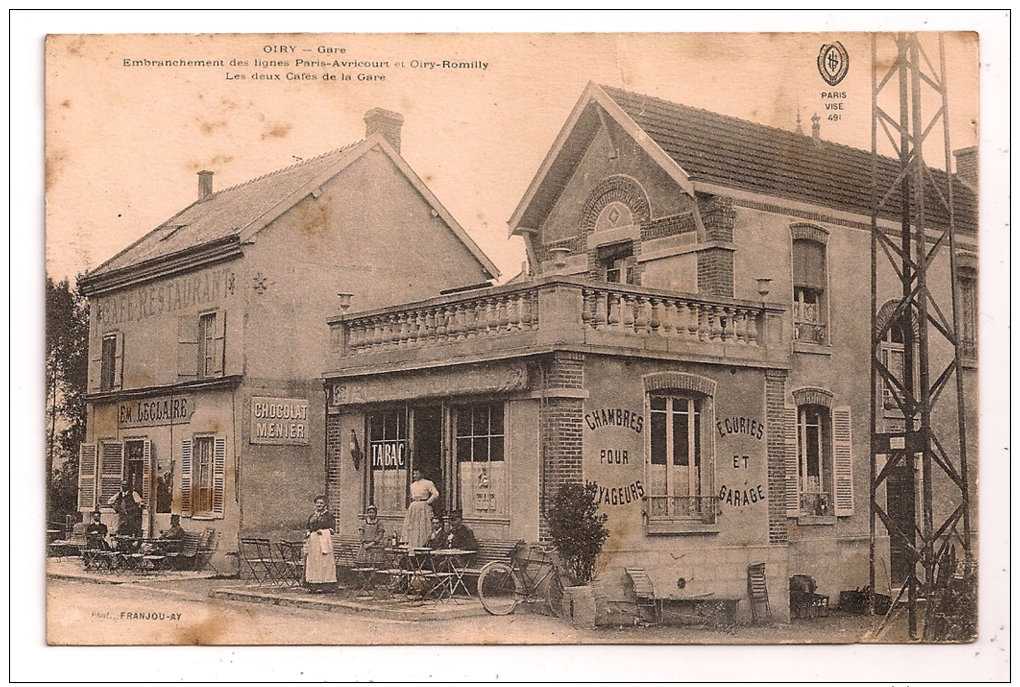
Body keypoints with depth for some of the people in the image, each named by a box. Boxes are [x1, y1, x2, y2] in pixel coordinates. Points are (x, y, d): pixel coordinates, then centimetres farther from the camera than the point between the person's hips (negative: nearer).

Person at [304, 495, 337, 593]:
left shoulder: (328, 515, 4)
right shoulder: (311, 516, 18)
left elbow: (332, 530, 0)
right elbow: (308, 529, 20)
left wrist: (322, 531, -13)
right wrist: (308, 533, -1)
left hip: (324, 540, -5)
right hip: (313, 540, 5)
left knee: (323, 562, -8)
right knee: (312, 562, 1)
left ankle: (324, 585, -7)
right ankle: (314, 585, 4)